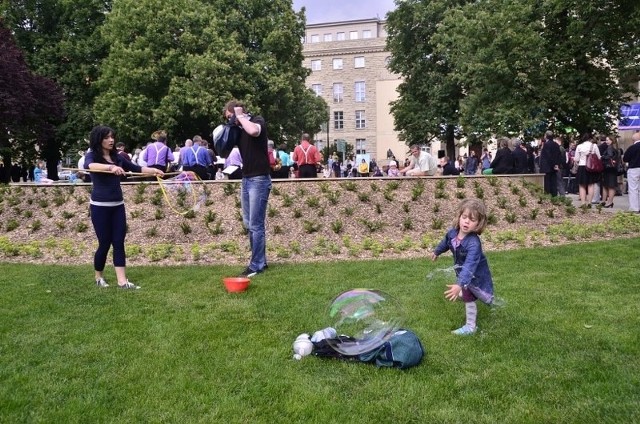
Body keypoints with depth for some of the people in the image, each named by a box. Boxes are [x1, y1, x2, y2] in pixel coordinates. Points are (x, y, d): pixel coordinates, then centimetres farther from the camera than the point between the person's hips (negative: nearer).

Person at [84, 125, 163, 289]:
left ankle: (122, 281, 2)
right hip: (100, 206, -5)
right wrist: (110, 167, -46)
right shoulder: (92, 156, -6)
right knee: (105, 242, 1)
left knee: (119, 242, 1)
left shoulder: (117, 157, 10)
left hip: (118, 205, 5)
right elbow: (90, 165, -29)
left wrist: (153, 170, -7)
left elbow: (136, 168, 9)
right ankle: (99, 277, 23)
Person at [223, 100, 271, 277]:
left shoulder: (258, 121, -6)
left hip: (259, 179, -9)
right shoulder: (239, 129, 15)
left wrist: (240, 116, -14)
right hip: (246, 179, 9)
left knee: (256, 225, -6)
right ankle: (261, 260, 21)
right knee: (248, 223, 12)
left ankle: (256, 266, 1)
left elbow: (253, 131, -30)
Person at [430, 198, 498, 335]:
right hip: (462, 271, 8)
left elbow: (469, 266, -51)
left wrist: (460, 284, -61)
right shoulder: (453, 232, -19)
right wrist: (437, 251, 26)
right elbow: (445, 242, 6)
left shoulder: (474, 243, -42)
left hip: (475, 274, -8)